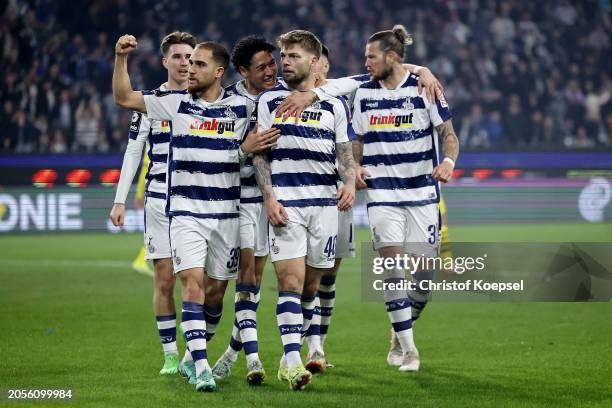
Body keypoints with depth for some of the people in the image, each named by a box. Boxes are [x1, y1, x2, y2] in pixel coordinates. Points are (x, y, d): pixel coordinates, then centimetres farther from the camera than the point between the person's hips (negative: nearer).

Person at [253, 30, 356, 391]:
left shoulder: (335, 104, 10)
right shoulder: (270, 100, 6)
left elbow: (345, 152, 11)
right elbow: (259, 153, 5)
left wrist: (350, 182, -10)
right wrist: (269, 198, -8)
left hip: (325, 203, 2)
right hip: (285, 204, -2)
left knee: (311, 285, 7)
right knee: (290, 281, -14)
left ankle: (292, 354, 20)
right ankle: (293, 361, -19)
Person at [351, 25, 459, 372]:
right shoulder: (364, 93, 7)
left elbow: (449, 135, -1)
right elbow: (358, 141, 18)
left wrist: (448, 162, -21)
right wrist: (356, 168, 0)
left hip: (422, 191, -1)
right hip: (382, 193, 1)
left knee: (424, 272, -1)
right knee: (393, 268, -13)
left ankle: (400, 336, 22)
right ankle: (409, 350, -9)